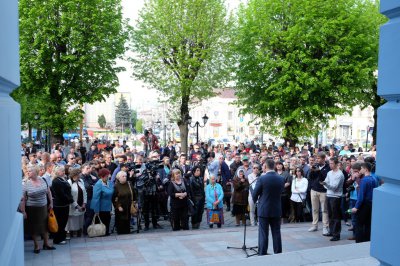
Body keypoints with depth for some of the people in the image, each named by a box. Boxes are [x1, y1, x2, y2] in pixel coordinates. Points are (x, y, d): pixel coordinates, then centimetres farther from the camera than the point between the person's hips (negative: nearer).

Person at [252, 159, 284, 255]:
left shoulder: (262, 178, -15)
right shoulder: (281, 179, -3)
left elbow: (255, 194, -8)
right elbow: (280, 192, 8)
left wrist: (255, 200, 14)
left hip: (264, 210, -3)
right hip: (277, 210, 4)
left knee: (263, 234, 4)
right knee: (276, 233, 12)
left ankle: (262, 254, 8)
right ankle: (278, 253, 19)